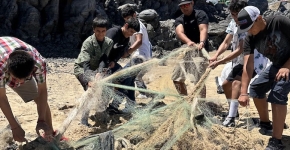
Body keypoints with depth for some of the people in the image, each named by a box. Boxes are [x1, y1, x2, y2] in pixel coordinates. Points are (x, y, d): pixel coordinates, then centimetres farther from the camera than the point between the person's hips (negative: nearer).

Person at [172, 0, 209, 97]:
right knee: (177, 78, 12)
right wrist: (188, 42, -39)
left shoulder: (200, 14, -6)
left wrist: (202, 42, -45)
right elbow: (179, 32, -16)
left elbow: (203, 29, -23)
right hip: (186, 50, 6)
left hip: (200, 50, -6)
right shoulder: (179, 20, 6)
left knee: (199, 80, -14)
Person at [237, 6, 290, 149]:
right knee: (256, 88, 10)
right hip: (276, 65, 7)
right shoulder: (250, 39, -13)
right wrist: (243, 92, -29)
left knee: (277, 93, -23)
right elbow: (248, 66, -20)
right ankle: (265, 123, 32)